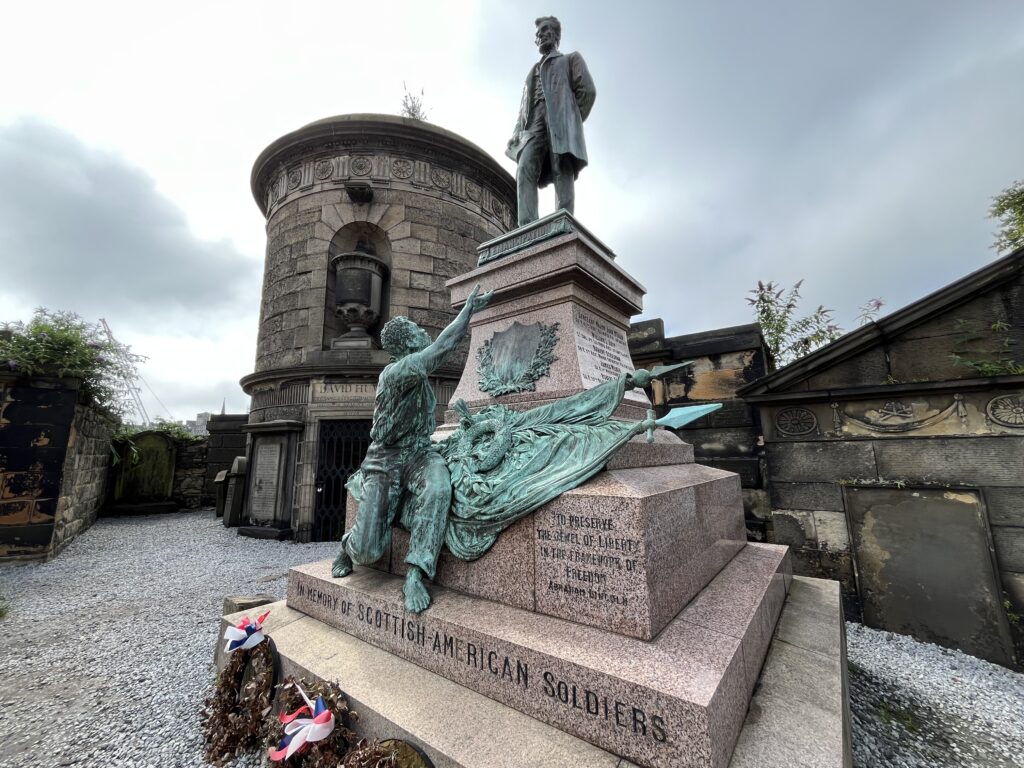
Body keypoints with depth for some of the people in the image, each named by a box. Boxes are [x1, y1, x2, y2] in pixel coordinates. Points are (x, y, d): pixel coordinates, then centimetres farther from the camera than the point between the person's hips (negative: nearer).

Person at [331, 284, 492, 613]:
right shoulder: (396, 372, -19)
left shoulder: (417, 367, 4)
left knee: (438, 489, -34)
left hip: (420, 456, 6)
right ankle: (349, 546, 30)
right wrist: (470, 306, -12)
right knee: (368, 552, -10)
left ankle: (414, 575, -24)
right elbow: (444, 345, -20)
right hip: (386, 463, -5)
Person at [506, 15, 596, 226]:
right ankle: (527, 229, -38)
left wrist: (571, 121, -2)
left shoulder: (571, 59, 25)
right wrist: (517, 134, 8)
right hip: (534, 126, 3)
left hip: (560, 122, -3)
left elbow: (587, 90, 10)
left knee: (562, 172, -22)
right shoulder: (534, 71, 39)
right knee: (525, 171, -23)